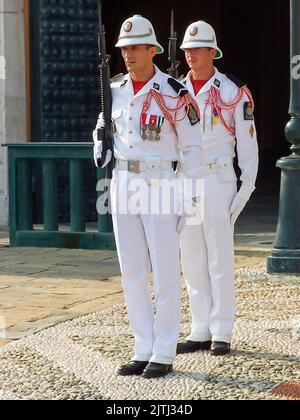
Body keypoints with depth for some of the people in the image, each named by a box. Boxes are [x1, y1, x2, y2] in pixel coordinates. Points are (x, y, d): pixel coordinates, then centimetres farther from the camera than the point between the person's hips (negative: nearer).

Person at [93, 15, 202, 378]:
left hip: (161, 185, -6)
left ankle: (164, 354, 4)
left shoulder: (174, 95, -10)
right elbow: (103, 122, 25)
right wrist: (100, 145, 3)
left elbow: (191, 147, -5)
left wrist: (189, 196, -9)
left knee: (165, 273, -2)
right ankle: (143, 350, 14)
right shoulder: (115, 91, 6)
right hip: (123, 183, 6)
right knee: (132, 273, 7)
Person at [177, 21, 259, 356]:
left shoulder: (233, 92, -6)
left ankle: (222, 332, 1)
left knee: (220, 259, -4)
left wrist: (247, 187, -9)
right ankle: (200, 331, 13)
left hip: (218, 180, -5)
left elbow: (247, 140, -4)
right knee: (192, 260, 7)